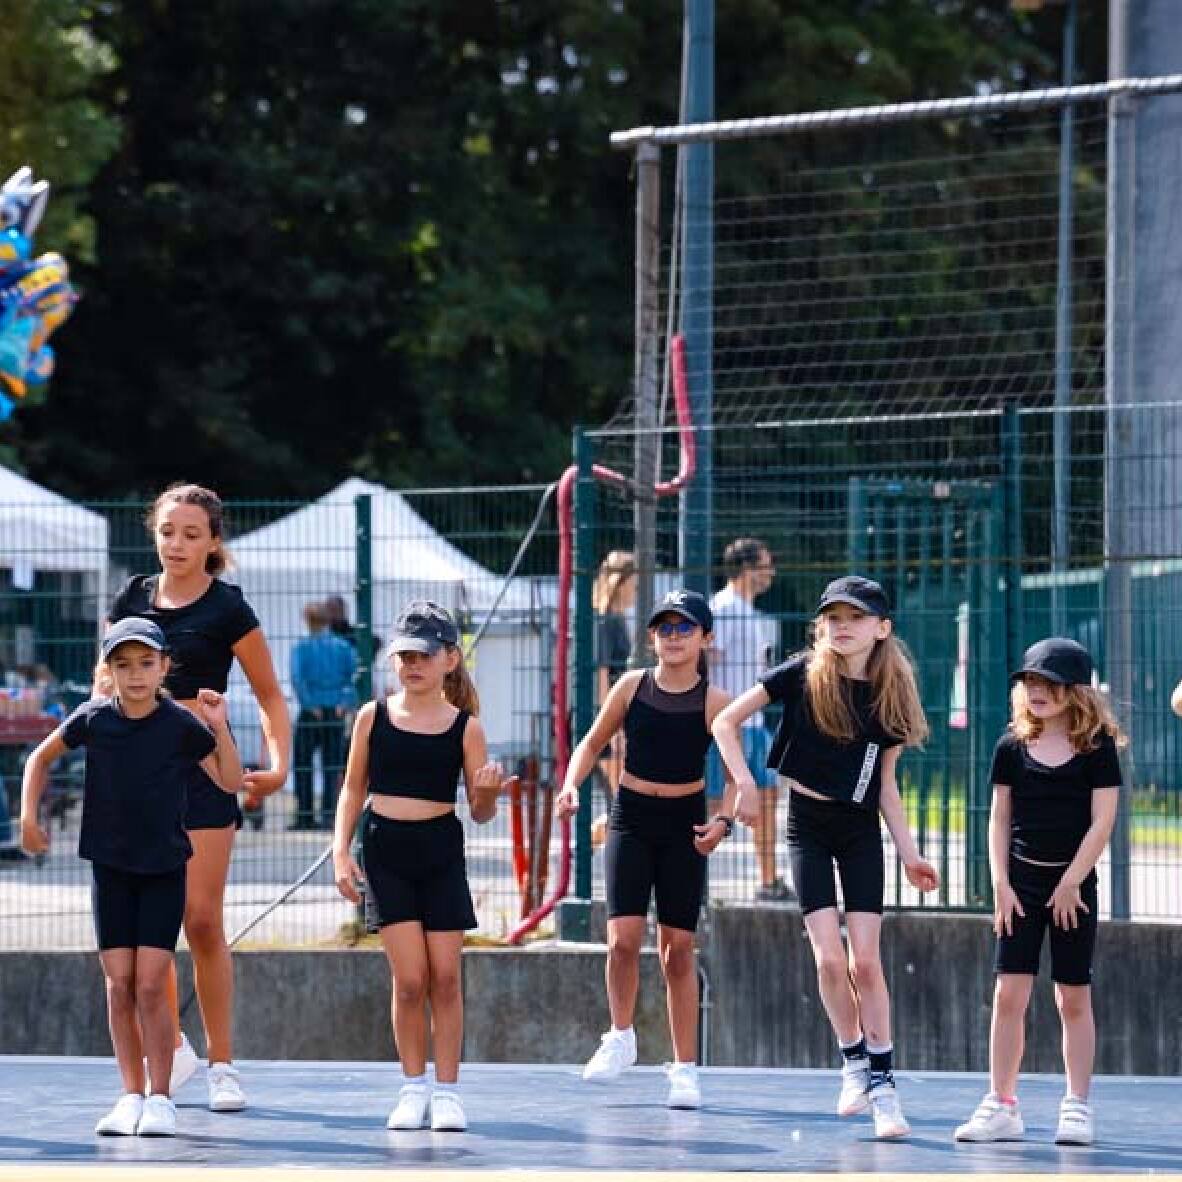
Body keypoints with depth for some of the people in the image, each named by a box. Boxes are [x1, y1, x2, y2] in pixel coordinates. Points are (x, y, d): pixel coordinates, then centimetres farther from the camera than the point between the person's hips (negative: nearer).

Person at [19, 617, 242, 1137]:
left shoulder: (182, 725, -9)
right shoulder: (94, 718, -4)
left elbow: (230, 782, -3)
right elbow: (41, 758, 12)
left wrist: (219, 729, -17)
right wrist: (29, 816, 2)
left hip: (164, 868, -2)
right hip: (111, 866, 2)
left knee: (151, 985, -7)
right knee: (119, 986, 1)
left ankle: (159, 1098, 2)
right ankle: (131, 1096, 10)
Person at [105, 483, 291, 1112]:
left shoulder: (226, 610, -4)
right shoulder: (131, 599, 7)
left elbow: (270, 696, 1)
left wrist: (278, 765, -11)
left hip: (202, 771, -4)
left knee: (201, 920, -5)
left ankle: (221, 1064, 4)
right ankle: (172, 1047, 17)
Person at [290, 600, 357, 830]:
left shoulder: (303, 646, -4)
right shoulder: (342, 646, 6)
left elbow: (297, 678, -17)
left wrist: (309, 705, -14)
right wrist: (347, 703, -2)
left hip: (311, 713, -3)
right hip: (336, 712, 3)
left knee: (303, 765, 6)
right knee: (332, 767, 7)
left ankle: (305, 816, 3)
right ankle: (328, 815, 0)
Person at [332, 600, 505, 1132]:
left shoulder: (465, 727, -1)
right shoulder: (373, 717, 1)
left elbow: (480, 812, 2)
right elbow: (353, 790, 9)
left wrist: (487, 791, -20)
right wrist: (341, 852, 0)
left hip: (441, 854, 0)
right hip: (385, 852, 0)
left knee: (445, 975, 0)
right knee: (409, 978, -5)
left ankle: (447, 1091, 10)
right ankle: (414, 1088, 9)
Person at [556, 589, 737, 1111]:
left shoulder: (713, 701, -7)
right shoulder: (631, 686, -2)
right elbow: (593, 742, 9)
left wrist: (724, 820, -19)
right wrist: (571, 784, -9)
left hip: (684, 824, -1)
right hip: (631, 818, 1)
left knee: (677, 948, 1)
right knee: (623, 936, -13)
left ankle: (685, 1068, 9)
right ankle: (620, 1038, 11)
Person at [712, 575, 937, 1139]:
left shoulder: (890, 695, 0)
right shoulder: (803, 675, -8)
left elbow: (885, 783, 8)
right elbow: (726, 722, -3)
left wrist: (909, 854, 5)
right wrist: (745, 782, -13)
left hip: (861, 831, 1)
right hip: (807, 824, -1)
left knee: (865, 959, -5)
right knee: (829, 957, -10)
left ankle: (881, 1078, 2)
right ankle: (854, 1060, 11)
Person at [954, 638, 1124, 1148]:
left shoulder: (1097, 746, -5)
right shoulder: (1013, 745, 3)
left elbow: (1102, 820, -7)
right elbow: (1000, 818, 6)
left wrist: (1071, 884, -10)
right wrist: (1000, 884, -2)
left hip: (1073, 884, -2)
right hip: (1021, 882, 2)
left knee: (1074, 999, 3)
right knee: (1009, 994, -4)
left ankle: (1078, 1107, 10)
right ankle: (1001, 1106, 0)